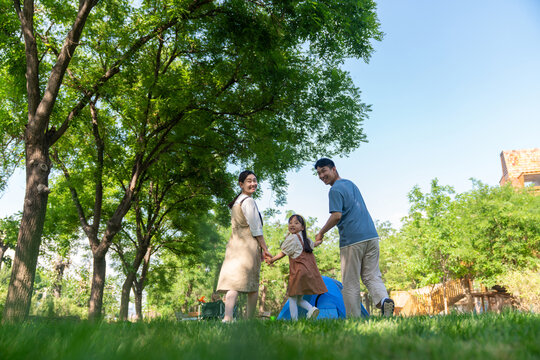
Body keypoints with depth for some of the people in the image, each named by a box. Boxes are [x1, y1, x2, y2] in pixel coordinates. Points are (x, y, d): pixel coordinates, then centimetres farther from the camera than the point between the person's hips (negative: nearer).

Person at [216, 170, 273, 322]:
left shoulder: (236, 201, 21)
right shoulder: (248, 201, -6)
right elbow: (255, 228, -9)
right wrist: (265, 249, -4)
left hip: (234, 242, 7)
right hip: (248, 244, -7)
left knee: (233, 280, -6)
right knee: (253, 285, 1)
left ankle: (227, 316, -19)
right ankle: (250, 318, 5)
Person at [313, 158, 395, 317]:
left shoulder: (335, 190, -8)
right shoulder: (350, 183, 19)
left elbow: (336, 216, -18)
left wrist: (321, 233, -7)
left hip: (352, 240, -8)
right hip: (371, 236, 8)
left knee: (350, 283, 2)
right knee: (372, 276, 8)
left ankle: (354, 318, 4)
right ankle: (384, 299, -17)